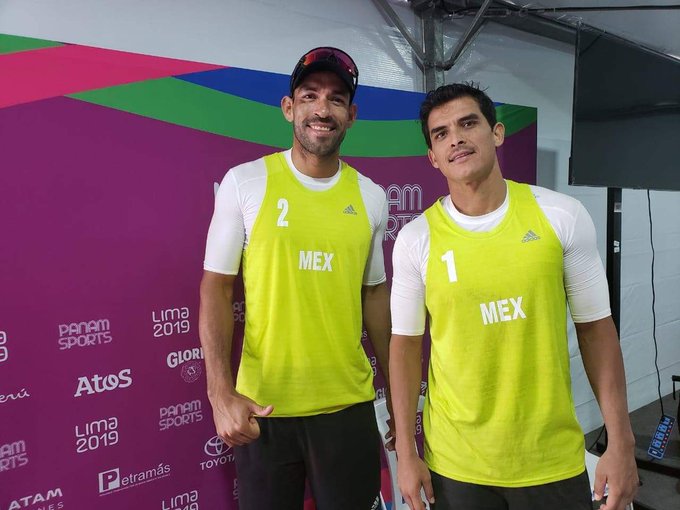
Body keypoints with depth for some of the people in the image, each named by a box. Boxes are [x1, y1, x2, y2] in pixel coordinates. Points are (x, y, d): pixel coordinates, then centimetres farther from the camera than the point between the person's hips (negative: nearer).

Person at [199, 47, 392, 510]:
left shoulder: (370, 197, 3)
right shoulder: (245, 182, -6)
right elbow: (216, 289, -4)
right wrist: (221, 393, -12)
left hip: (349, 405, 3)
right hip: (261, 406, -2)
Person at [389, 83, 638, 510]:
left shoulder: (563, 216, -7)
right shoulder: (416, 239, -8)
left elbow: (596, 328, -1)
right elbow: (406, 344, 0)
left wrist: (621, 443, -1)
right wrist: (406, 452, 0)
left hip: (554, 459, 1)